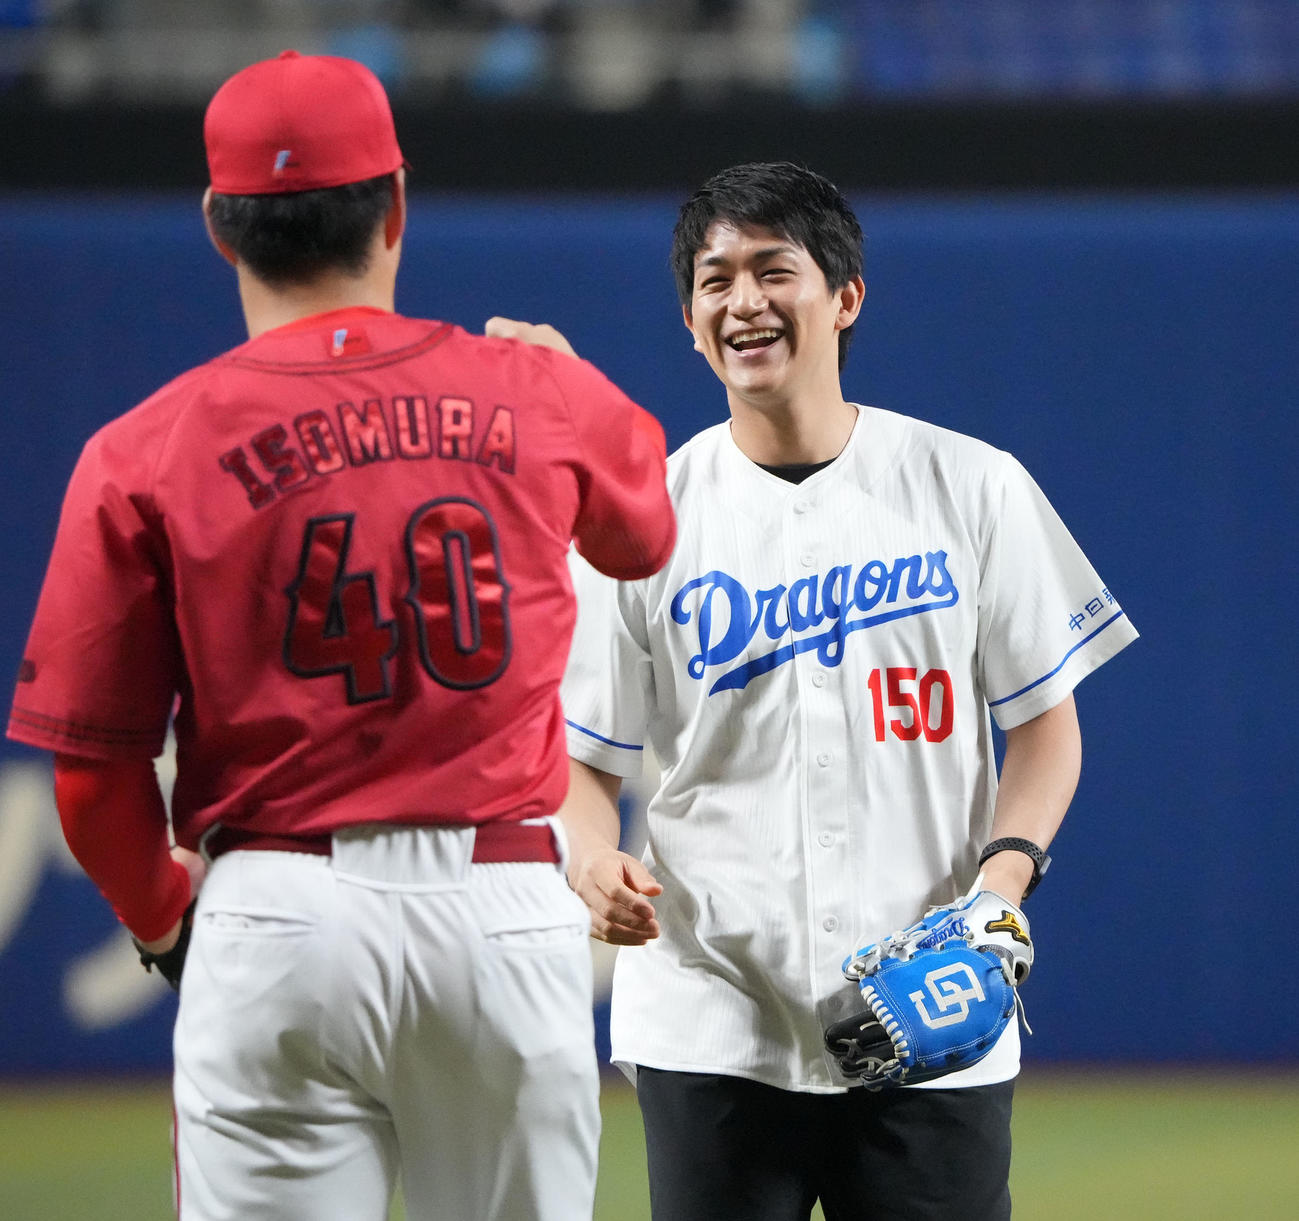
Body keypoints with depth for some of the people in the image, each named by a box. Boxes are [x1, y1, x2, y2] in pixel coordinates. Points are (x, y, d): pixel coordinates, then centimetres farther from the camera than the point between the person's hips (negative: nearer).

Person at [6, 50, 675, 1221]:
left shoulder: (146, 453, -3)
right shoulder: (537, 396, 3)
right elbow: (647, 530, 26)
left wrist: (164, 920, 17)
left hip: (279, 918, -2)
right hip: (506, 906, 2)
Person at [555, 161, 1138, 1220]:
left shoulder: (972, 488, 5)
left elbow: (1045, 721, 9)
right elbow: (582, 754, 5)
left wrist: (1007, 866, -9)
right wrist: (595, 862, -16)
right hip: (712, 1028, 0)